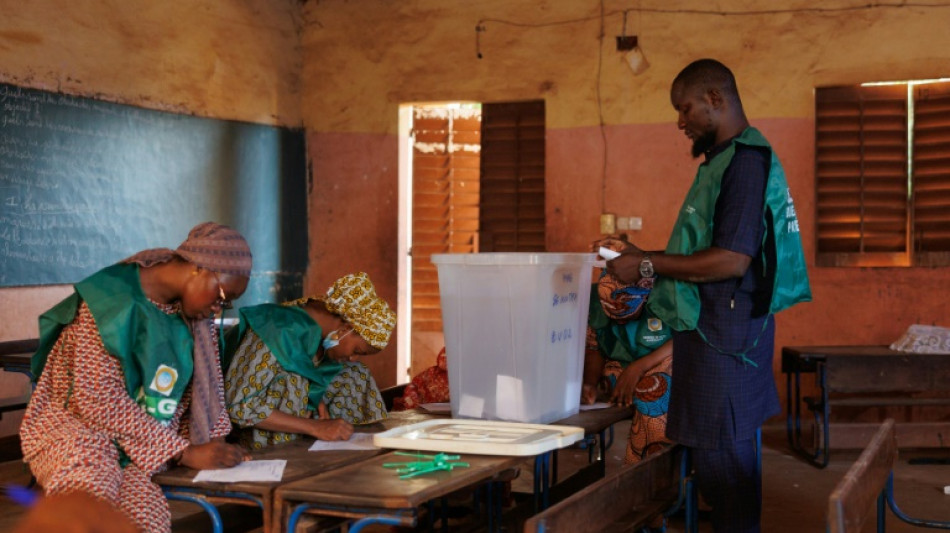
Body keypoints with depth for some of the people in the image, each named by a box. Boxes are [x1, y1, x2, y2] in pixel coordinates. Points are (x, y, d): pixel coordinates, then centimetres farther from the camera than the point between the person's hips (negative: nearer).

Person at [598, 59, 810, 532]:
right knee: (724, 456, 14)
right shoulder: (725, 160, 18)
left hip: (725, 333, -10)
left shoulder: (746, 161, -14)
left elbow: (732, 260, -22)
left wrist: (648, 265, -15)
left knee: (724, 457, -5)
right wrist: (645, 258, 14)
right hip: (711, 329, 10)